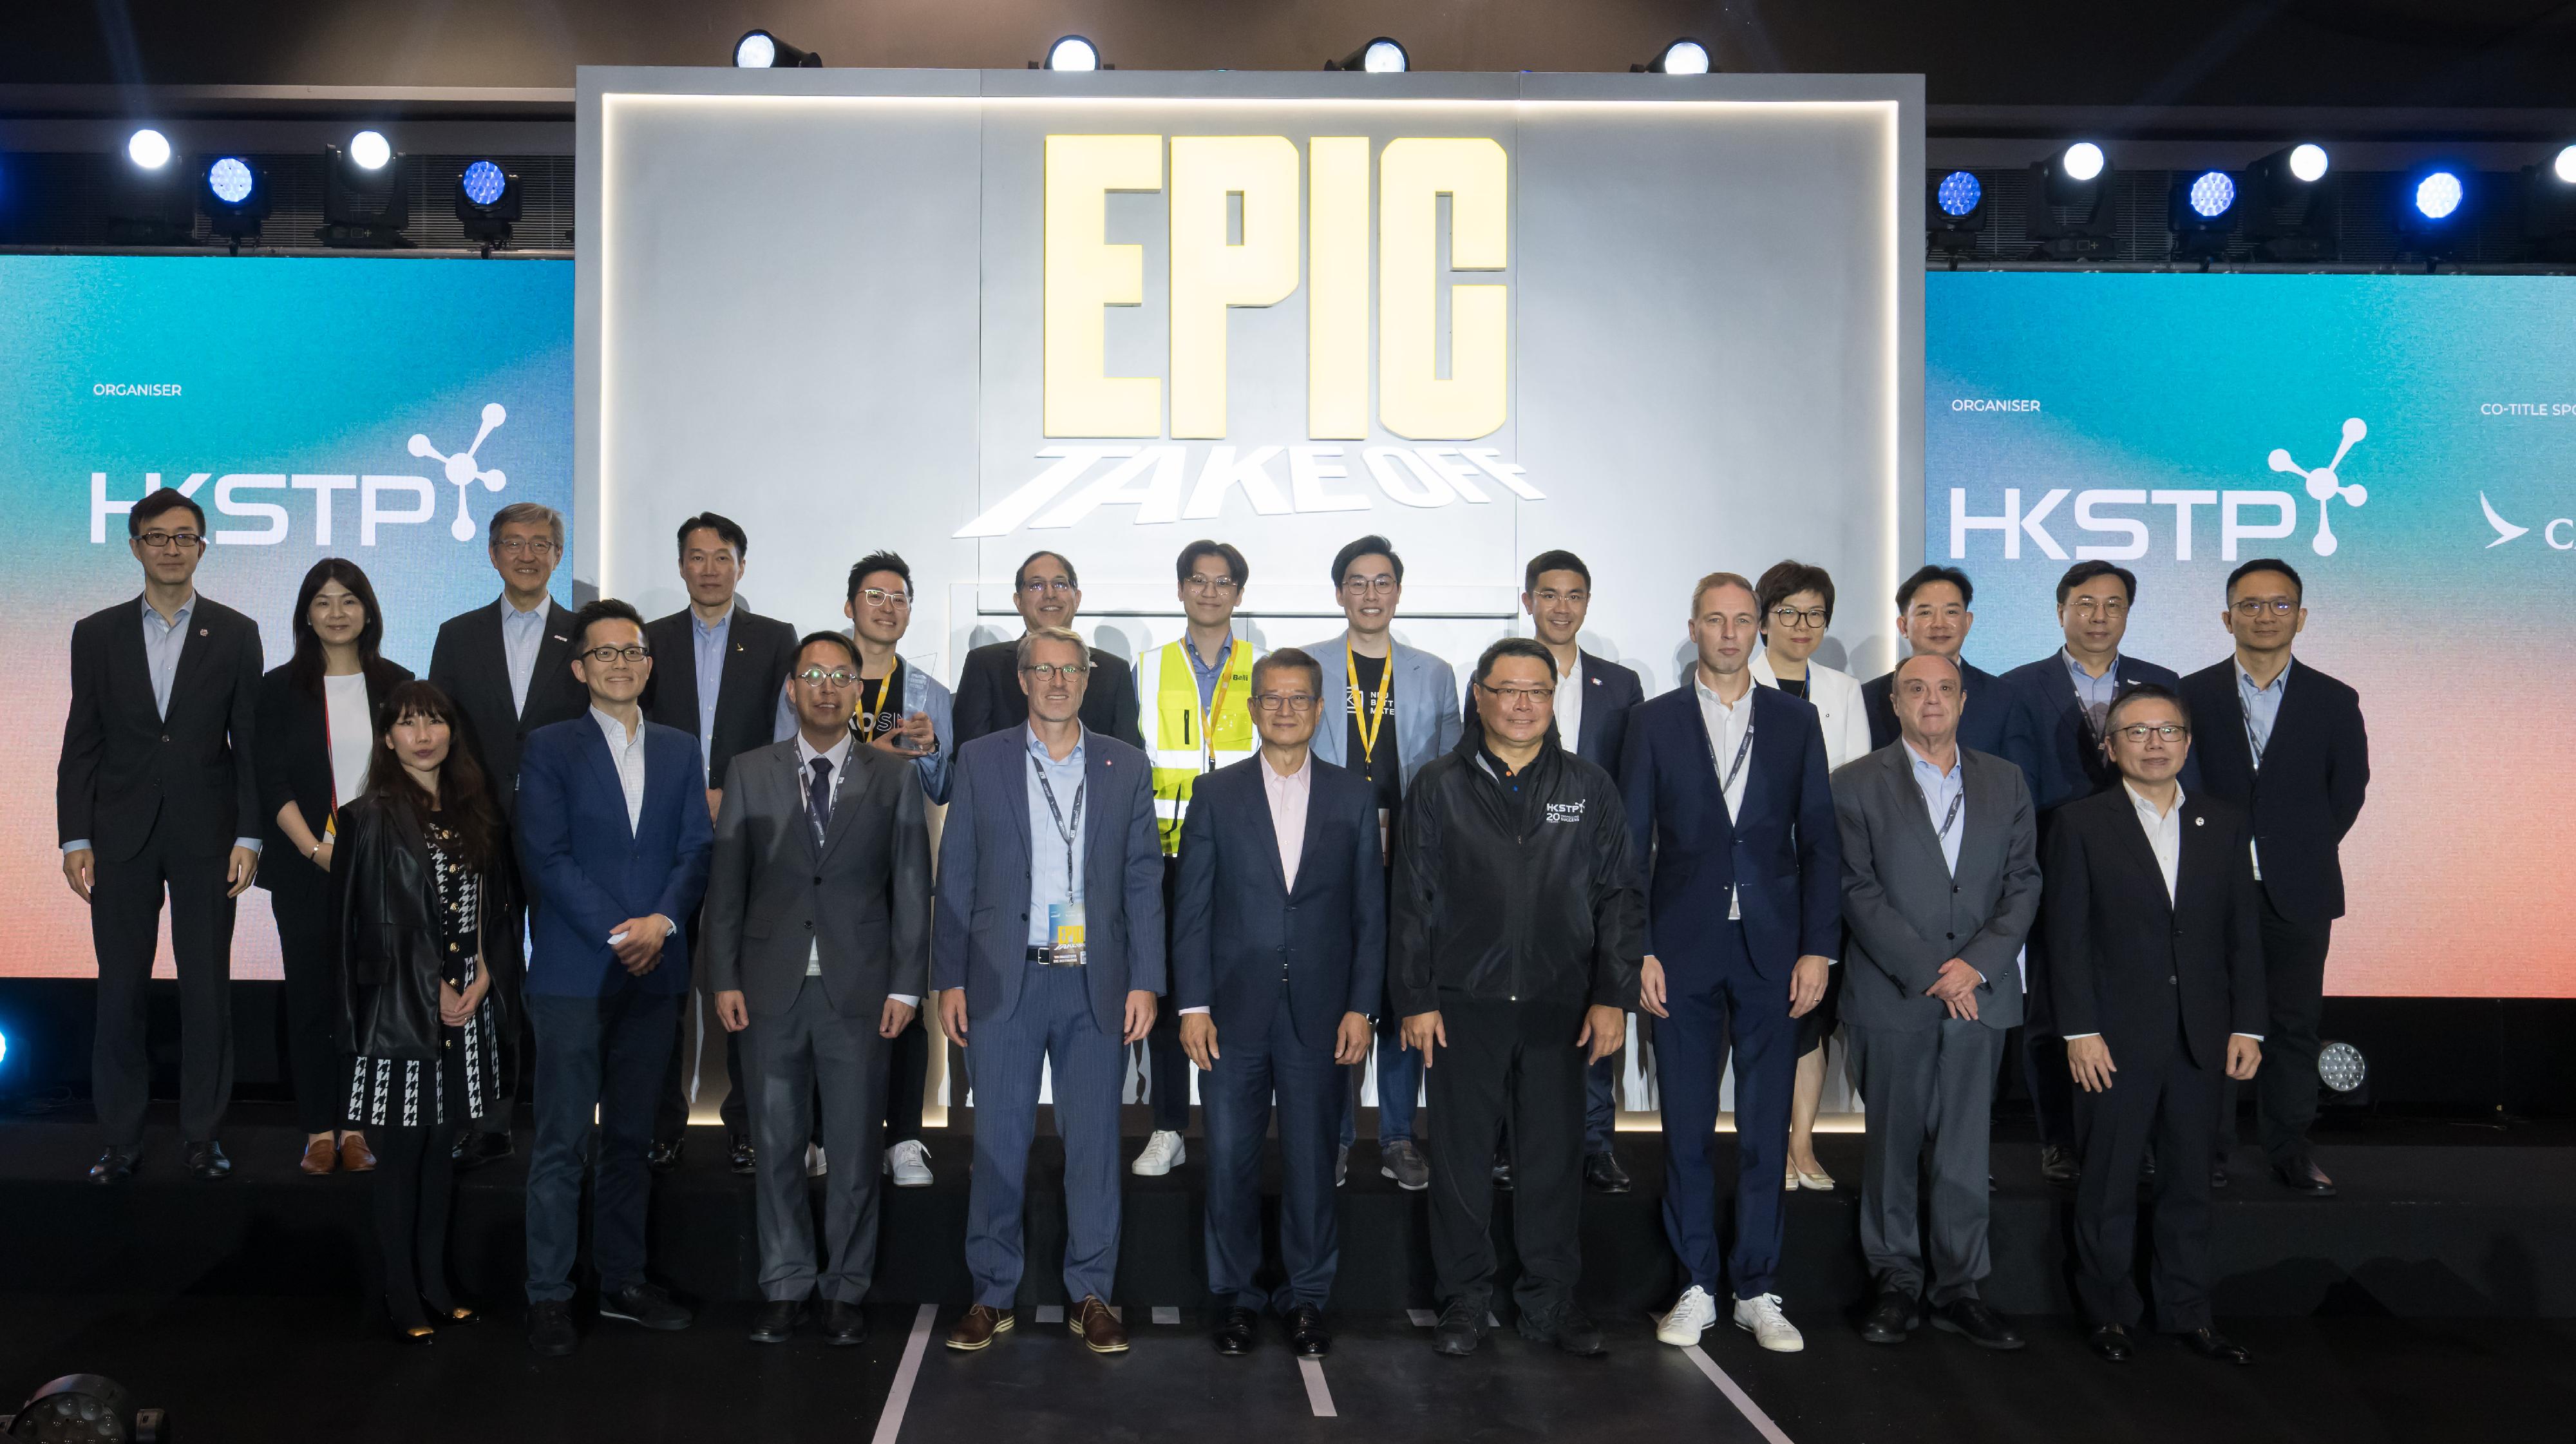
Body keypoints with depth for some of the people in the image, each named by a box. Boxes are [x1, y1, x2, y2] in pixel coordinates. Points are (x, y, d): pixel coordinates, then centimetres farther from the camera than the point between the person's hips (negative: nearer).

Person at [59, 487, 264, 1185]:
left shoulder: (235, 633, 3)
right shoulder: (98, 634, 6)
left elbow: (249, 741, 2)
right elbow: (81, 743, 5)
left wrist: (248, 836, -4)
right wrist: (75, 838, -2)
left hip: (205, 833, -1)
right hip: (122, 837, 1)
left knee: (207, 989, 4)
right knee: (121, 990, 5)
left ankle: (202, 1132, 14)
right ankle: (121, 1138, 15)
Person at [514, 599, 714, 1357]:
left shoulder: (681, 751, 13)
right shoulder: (550, 748, 2)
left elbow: (698, 849, 6)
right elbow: (546, 855, -7)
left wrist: (663, 920, -11)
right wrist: (616, 933, -13)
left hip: (654, 973, 4)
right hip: (574, 973, -4)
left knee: (631, 1138, 12)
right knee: (562, 1143, -3)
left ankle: (623, 1282, 21)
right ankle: (548, 1296, 5)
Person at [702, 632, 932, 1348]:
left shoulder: (895, 777, 5)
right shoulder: (749, 772, 7)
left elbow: (911, 887, 2)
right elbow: (726, 881, 6)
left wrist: (906, 986, -3)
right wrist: (724, 978, -1)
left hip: (859, 989, -1)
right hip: (773, 987, 1)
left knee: (853, 1146, 5)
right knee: (778, 1142, 8)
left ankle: (846, 1289, 17)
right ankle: (785, 1285, 21)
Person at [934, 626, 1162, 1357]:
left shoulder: (1127, 768, 7)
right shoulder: (980, 761, 5)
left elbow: (1143, 881, 5)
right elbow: (956, 879, 4)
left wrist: (1144, 982, -1)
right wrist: (949, 979, -1)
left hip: (1096, 982, 1)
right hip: (1004, 982, -1)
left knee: (1094, 1141, 6)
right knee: (998, 1141, 5)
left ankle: (1090, 1295, 17)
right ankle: (992, 1294, 18)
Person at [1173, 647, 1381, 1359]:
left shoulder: (1353, 798, 6)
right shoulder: (1216, 794, 4)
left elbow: (1370, 913, 5)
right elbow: (1191, 907, 2)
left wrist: (1361, 1006, -2)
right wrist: (1193, 1005, -4)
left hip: (1319, 1014, 0)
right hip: (1234, 1012, 0)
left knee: (1312, 1160, 6)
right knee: (1230, 1159, 5)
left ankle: (1307, 1296, 21)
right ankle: (1236, 1294, 20)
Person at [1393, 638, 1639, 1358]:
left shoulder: (1589, 788, 8)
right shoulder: (1439, 787, 4)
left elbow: (1617, 898, 7)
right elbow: (1412, 902, 3)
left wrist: (1613, 997, 0)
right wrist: (1415, 1000, -2)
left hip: (1559, 1006, 1)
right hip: (1463, 1006, -1)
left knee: (1555, 1156, 7)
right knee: (1462, 1155, 6)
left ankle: (1550, 1299, 20)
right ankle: (1465, 1299, 19)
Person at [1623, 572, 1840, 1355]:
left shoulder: (1795, 719, 7)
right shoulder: (1654, 720, 4)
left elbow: (1819, 841, 5)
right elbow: (1632, 844, 2)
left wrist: (1818, 948, -2)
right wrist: (1638, 950, -5)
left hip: (1771, 952, 1)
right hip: (1683, 952, 0)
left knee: (1766, 1129, 4)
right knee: (1685, 1127, 5)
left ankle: (1757, 1292, 15)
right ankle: (1697, 1289, 16)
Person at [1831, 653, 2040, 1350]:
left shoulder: (2005, 782, 12)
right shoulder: (1856, 784, 1)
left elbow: (2023, 883, 7)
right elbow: (1858, 891, -6)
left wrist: (1979, 963, -8)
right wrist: (1927, 972, -13)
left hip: (1980, 993, 2)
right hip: (1892, 997, -2)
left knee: (1965, 1148, 7)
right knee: (1892, 1144, 5)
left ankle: (1959, 1289, 16)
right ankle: (1897, 1283, 16)